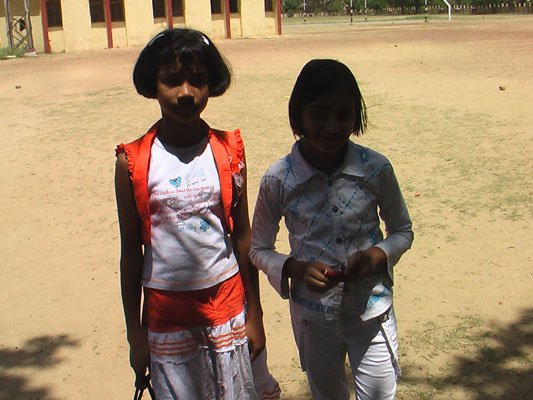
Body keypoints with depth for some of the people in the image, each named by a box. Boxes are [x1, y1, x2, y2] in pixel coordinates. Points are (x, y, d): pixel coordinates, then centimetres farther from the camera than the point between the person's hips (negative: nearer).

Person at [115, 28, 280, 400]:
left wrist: (254, 314, 3)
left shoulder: (228, 151, -4)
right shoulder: (133, 162, -7)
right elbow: (131, 251, -1)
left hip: (227, 304, 1)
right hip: (165, 313, -1)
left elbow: (243, 236, 2)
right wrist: (135, 334, 2)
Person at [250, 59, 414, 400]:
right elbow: (259, 249, -1)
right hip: (313, 315, 1)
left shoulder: (376, 169, -13)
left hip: (372, 311, 0)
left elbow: (403, 231, 2)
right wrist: (295, 268, -20)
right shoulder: (278, 180, -14)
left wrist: (376, 255, -18)